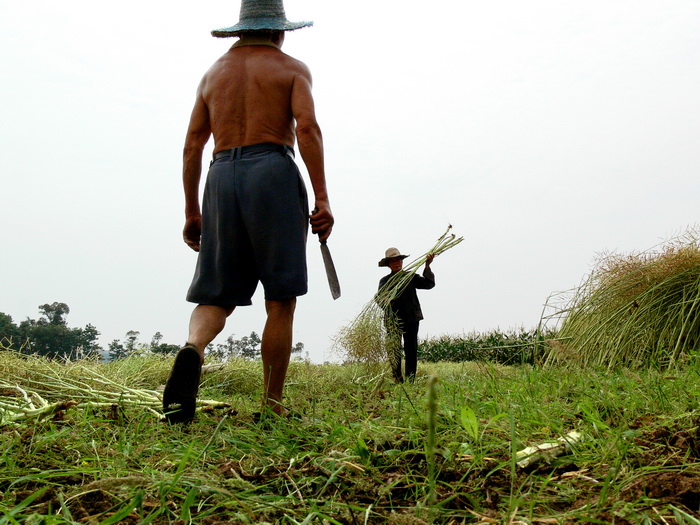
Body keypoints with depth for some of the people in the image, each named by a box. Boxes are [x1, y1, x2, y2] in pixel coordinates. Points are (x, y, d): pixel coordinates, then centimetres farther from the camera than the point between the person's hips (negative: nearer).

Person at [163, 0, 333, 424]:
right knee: (281, 301, 1)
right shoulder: (292, 69, 10)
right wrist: (322, 198, -10)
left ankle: (194, 347, -27)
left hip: (221, 178, 4)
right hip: (273, 174, -3)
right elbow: (307, 127, -7)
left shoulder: (214, 73, 22)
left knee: (217, 295, 5)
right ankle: (272, 405, 2)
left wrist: (191, 211, 18)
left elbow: (193, 144, 15)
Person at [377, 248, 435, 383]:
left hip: (411, 319, 0)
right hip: (392, 320, 0)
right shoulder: (385, 281, 11)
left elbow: (429, 284, 0)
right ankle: (397, 379, 9)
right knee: (394, 351, 0)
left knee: (411, 350, 0)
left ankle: (410, 380, 4)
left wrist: (427, 267, -11)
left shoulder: (411, 276, 10)